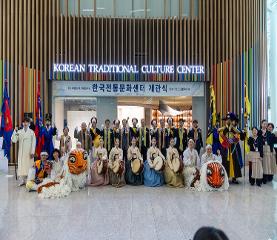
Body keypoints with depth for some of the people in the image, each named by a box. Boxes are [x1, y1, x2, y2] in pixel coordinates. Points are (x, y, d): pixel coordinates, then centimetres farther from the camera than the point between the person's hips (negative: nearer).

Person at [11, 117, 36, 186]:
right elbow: (14, 140, -1)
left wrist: (32, 152, -7)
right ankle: (22, 181, 2)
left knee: (29, 165, -3)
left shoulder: (32, 132, 1)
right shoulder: (19, 132, 7)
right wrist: (15, 132, -12)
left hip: (29, 152, -2)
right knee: (21, 165, -2)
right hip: (21, 152, 2)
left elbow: (33, 143, -1)